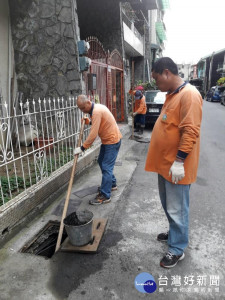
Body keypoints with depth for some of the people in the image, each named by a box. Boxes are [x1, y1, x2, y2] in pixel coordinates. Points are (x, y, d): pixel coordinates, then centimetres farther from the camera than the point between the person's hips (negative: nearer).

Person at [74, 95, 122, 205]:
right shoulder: (97, 107, 7)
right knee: (101, 162, 19)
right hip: (107, 139, 10)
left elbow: (93, 134, -28)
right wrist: (90, 121, 5)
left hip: (112, 141, -10)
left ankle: (105, 196, -1)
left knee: (106, 167, -8)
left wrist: (82, 148, -23)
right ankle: (112, 184, 34)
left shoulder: (96, 112, -24)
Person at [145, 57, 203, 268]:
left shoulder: (189, 94, -18)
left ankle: (177, 249, 23)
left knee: (176, 209, 5)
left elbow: (190, 132, -24)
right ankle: (175, 233, 43)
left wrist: (179, 161, -22)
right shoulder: (172, 94, 13)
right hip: (165, 163, 10)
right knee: (168, 205, 22)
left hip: (176, 166, -9)